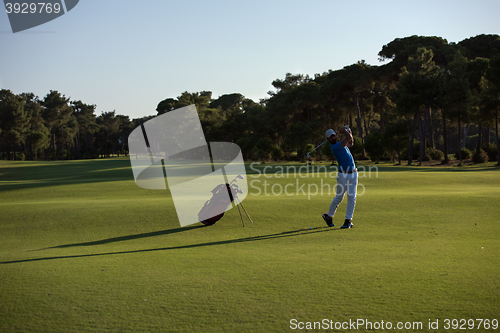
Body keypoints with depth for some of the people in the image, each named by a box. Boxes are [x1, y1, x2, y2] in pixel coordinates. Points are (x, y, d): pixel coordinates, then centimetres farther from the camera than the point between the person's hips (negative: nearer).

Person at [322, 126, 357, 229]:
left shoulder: (341, 144, 11)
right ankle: (328, 215, 23)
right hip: (343, 175, -7)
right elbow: (348, 138, -21)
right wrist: (344, 130, -2)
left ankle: (348, 220, 1)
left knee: (352, 197, -1)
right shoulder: (334, 147, -17)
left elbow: (350, 143, 30)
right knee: (339, 197, 1)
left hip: (353, 174, 7)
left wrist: (348, 131, 15)